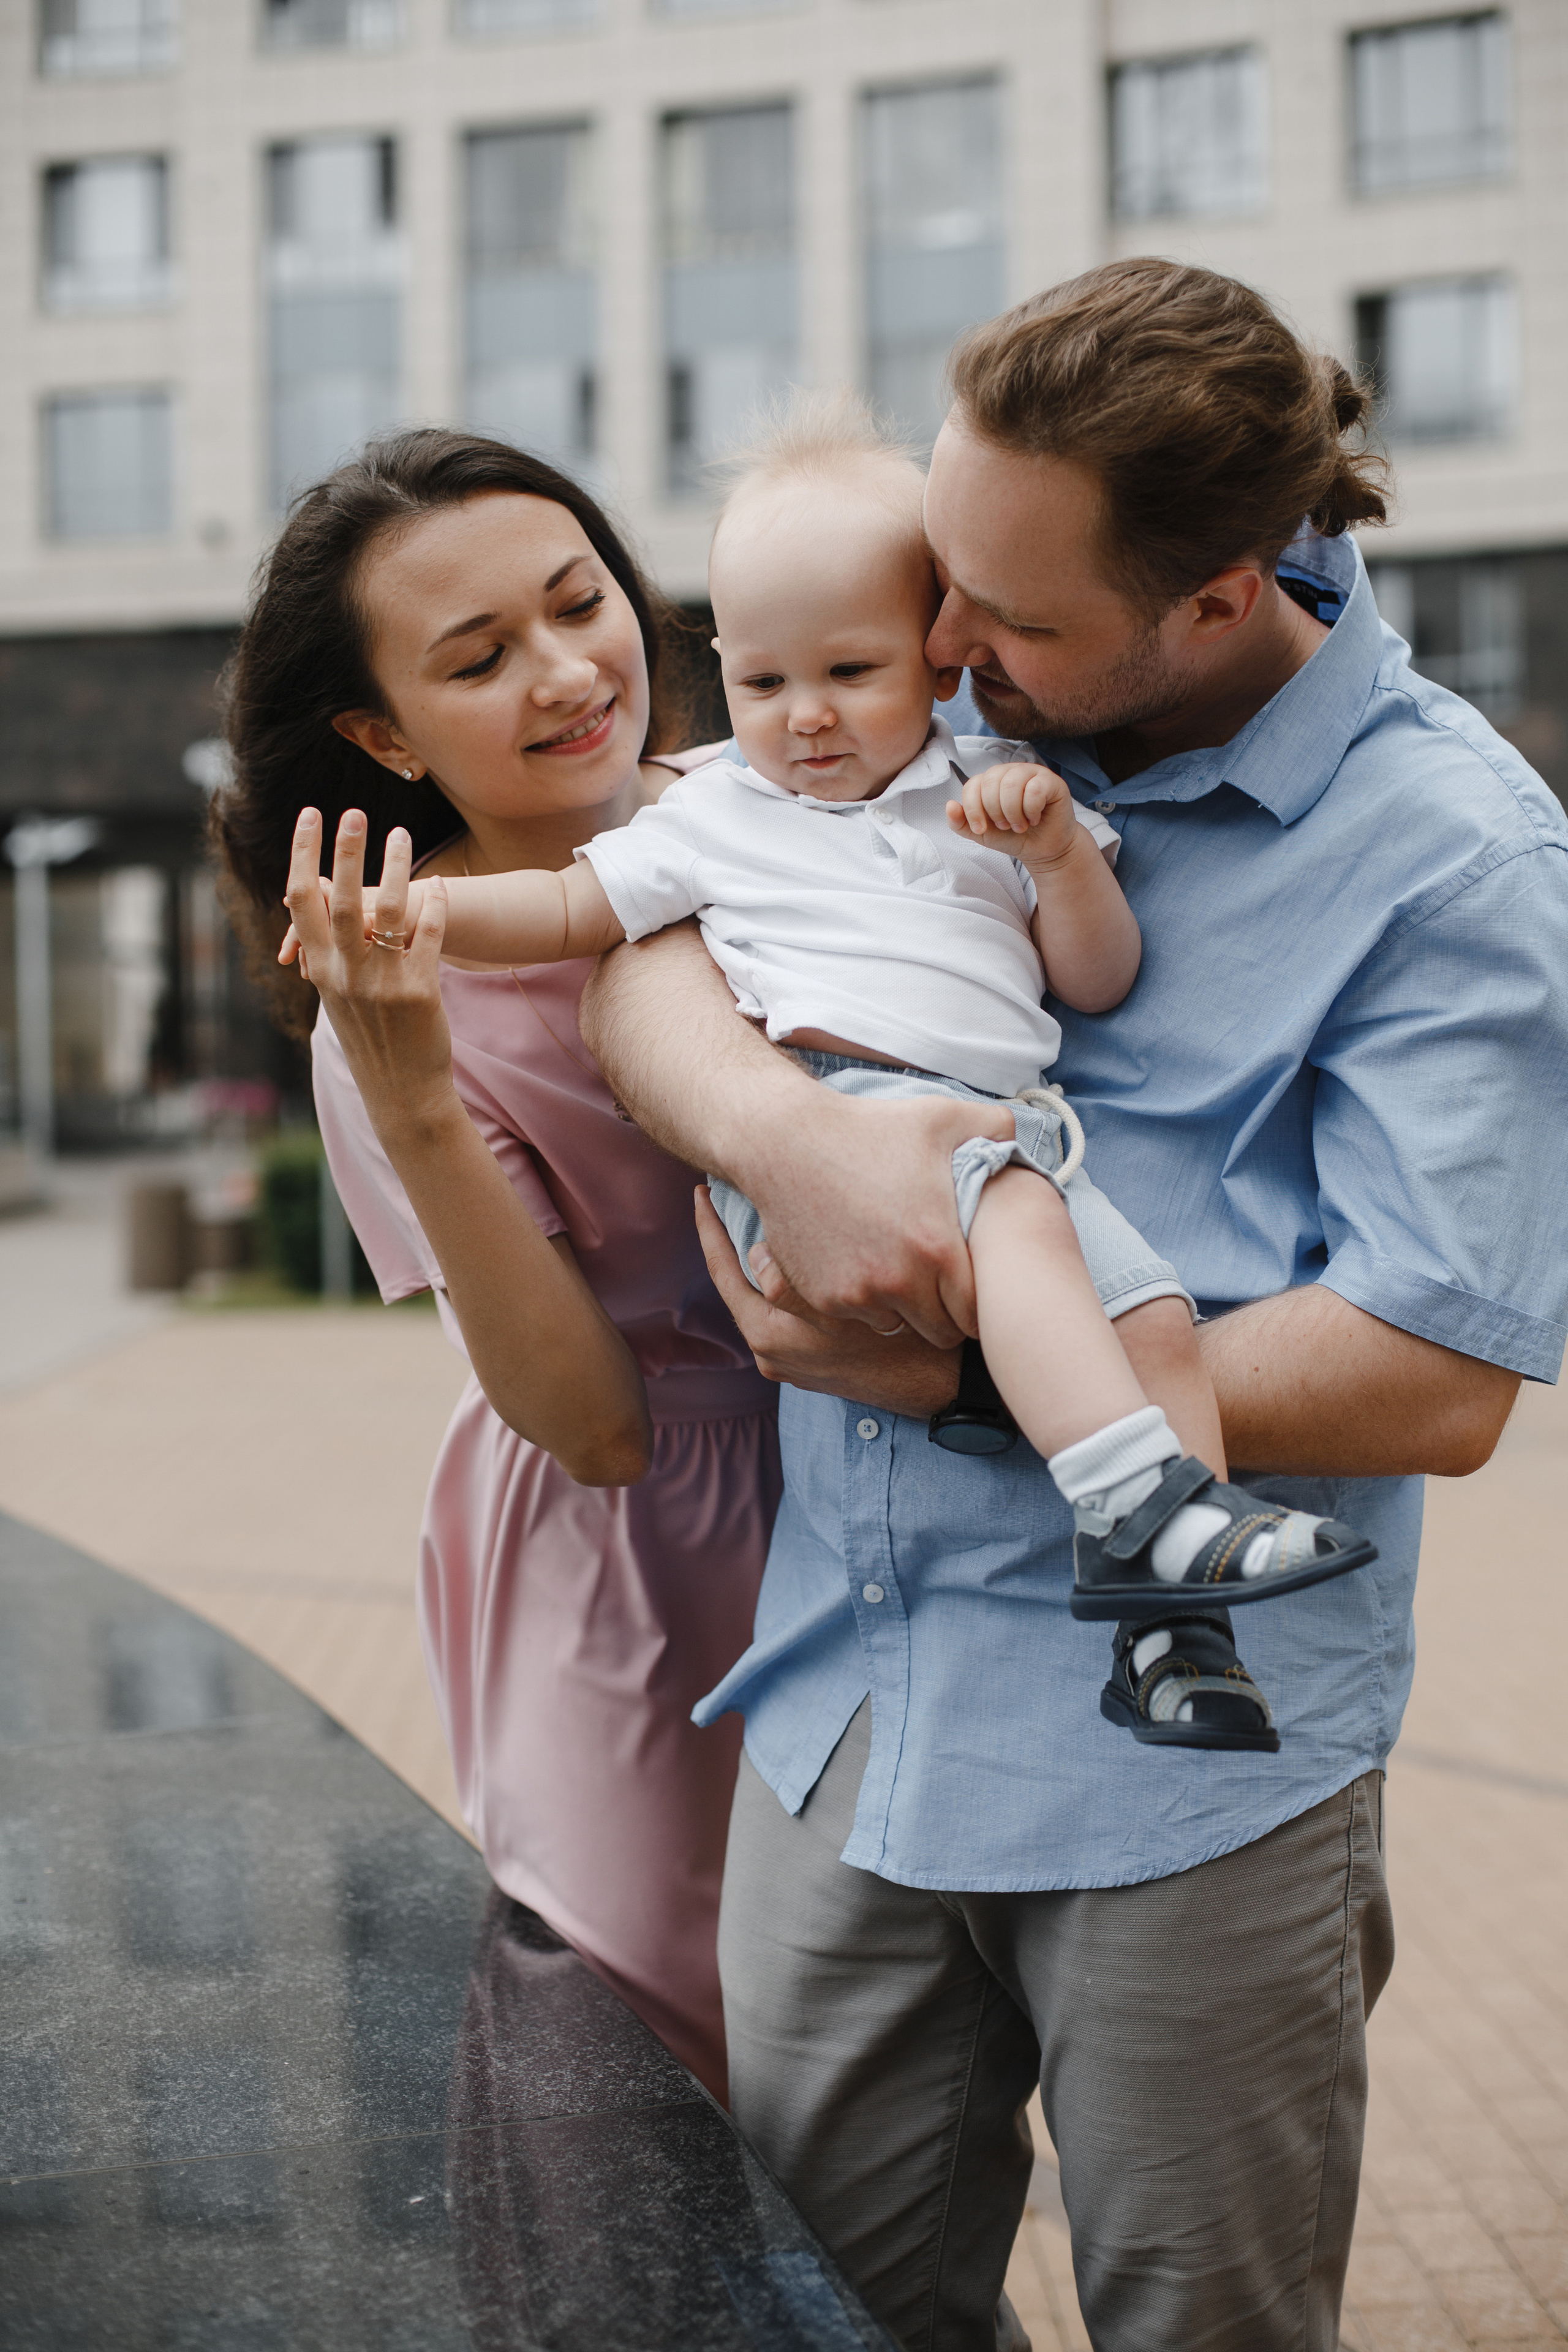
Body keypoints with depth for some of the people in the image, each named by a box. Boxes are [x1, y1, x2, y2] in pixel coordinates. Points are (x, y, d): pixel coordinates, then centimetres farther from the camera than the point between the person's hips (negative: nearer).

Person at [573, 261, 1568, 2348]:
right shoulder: (942, 714, 4)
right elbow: (644, 959, -1)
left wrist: (967, 1378, -16)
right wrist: (787, 1134, -24)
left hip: (1180, 1768, -4)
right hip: (843, 1705, 5)